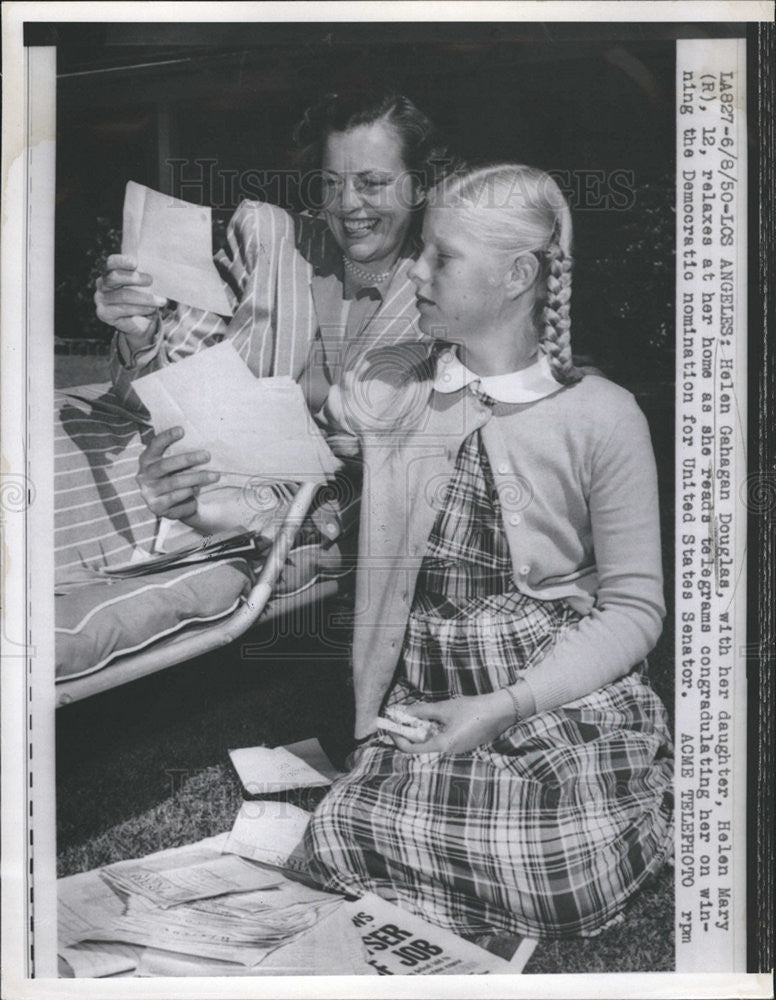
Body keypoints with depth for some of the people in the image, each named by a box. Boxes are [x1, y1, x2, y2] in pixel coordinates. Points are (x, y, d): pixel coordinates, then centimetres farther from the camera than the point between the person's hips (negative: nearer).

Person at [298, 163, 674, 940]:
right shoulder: (384, 385, 4)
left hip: (566, 693, -2)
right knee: (342, 847, -21)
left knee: (560, 882, -23)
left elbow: (634, 607, -5)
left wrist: (505, 706, -15)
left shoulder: (600, 415, -6)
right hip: (424, 697, 2)